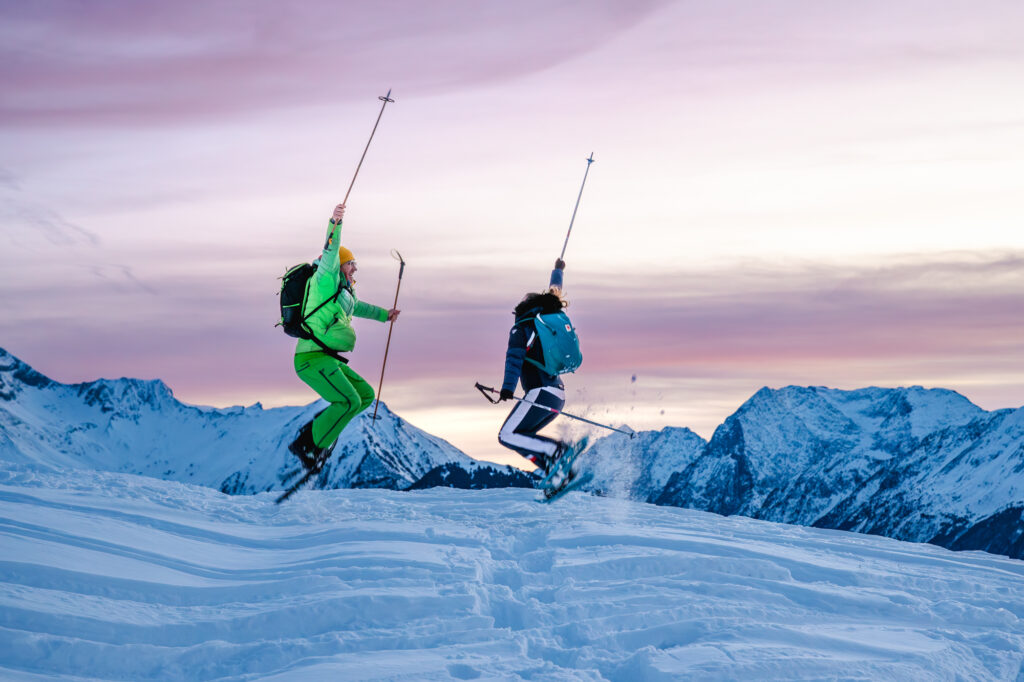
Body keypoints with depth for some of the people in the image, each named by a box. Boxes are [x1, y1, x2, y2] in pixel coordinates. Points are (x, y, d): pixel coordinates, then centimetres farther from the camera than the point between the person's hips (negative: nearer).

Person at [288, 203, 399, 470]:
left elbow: (355, 307, 43)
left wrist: (383, 314, 56)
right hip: (313, 358, -10)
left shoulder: (344, 289, 22)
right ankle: (309, 446, -13)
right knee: (349, 402, -20)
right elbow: (329, 254, -26)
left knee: (365, 395, 10)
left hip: (327, 360, 10)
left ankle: (314, 431, 12)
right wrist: (335, 224, -40)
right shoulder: (326, 280, -6)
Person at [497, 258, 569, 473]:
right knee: (521, 437, 13)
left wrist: (508, 387, -28)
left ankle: (554, 450, -24)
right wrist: (558, 271, 53)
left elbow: (515, 358, -17)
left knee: (507, 436, -10)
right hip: (559, 395, 8)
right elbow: (554, 293, 36)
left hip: (541, 392, -8)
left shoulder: (520, 329, -1)